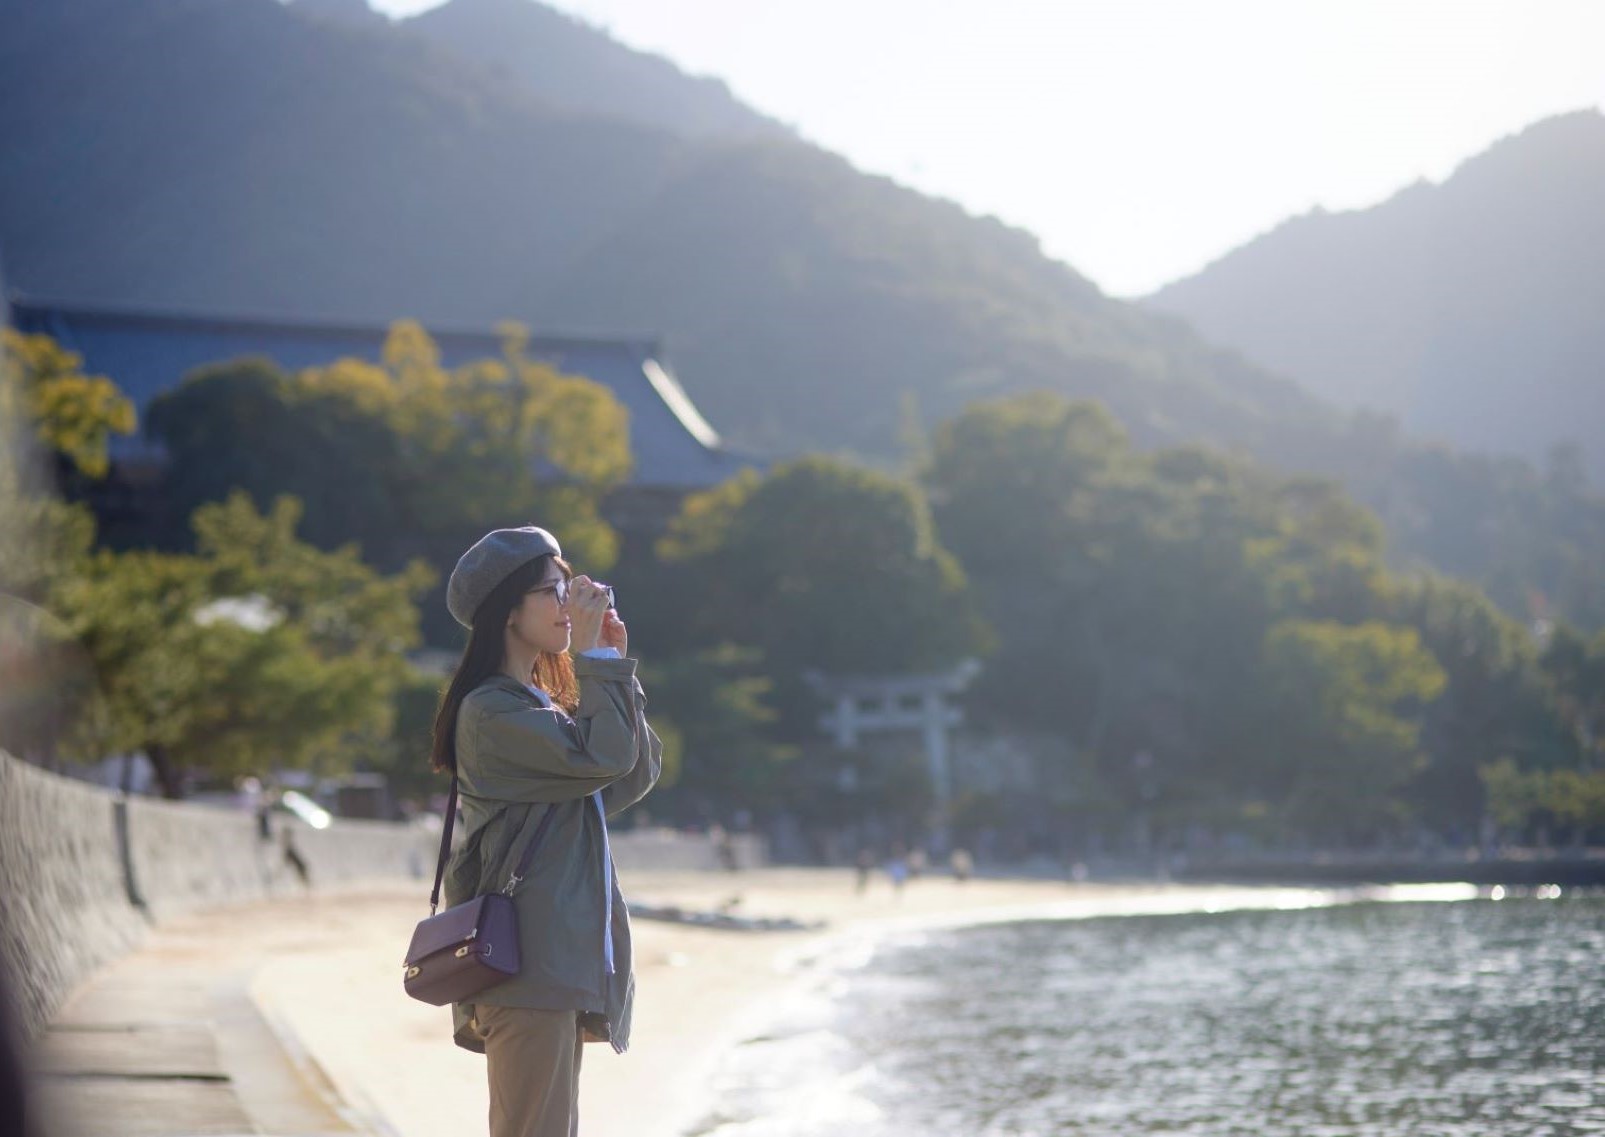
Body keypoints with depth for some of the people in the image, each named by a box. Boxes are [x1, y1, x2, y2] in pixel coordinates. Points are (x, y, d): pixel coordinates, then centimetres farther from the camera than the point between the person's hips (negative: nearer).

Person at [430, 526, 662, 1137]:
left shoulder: (543, 706, 22)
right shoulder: (491, 711, -9)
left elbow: (638, 772, 15)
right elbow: (601, 757, -18)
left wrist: (615, 665, 9)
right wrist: (594, 655, -10)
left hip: (565, 961, 10)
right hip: (527, 966, -10)